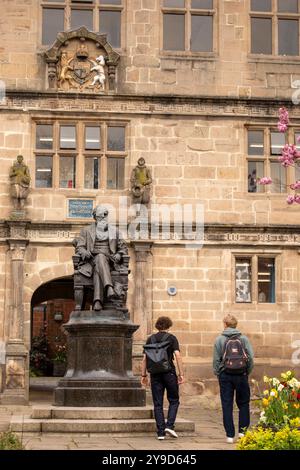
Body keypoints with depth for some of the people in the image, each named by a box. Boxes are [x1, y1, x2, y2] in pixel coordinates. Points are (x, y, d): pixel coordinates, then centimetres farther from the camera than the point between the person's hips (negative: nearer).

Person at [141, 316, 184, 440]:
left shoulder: (150, 339, 8)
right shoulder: (171, 338, 0)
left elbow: (145, 358, 5)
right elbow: (178, 356, -9)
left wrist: (143, 375, 10)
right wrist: (181, 374, -7)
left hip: (155, 374, 2)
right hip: (169, 373, -2)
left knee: (157, 404, 6)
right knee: (174, 401, 12)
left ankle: (161, 432, 3)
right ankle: (170, 425, -5)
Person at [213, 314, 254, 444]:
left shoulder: (219, 340, 0)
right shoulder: (244, 339, 1)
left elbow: (216, 359, -1)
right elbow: (250, 358, -1)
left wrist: (217, 374, 10)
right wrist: (247, 372, 10)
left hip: (225, 375, 0)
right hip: (241, 375, 0)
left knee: (227, 406, 4)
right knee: (243, 403, 14)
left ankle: (230, 435, 3)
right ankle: (242, 430, 6)